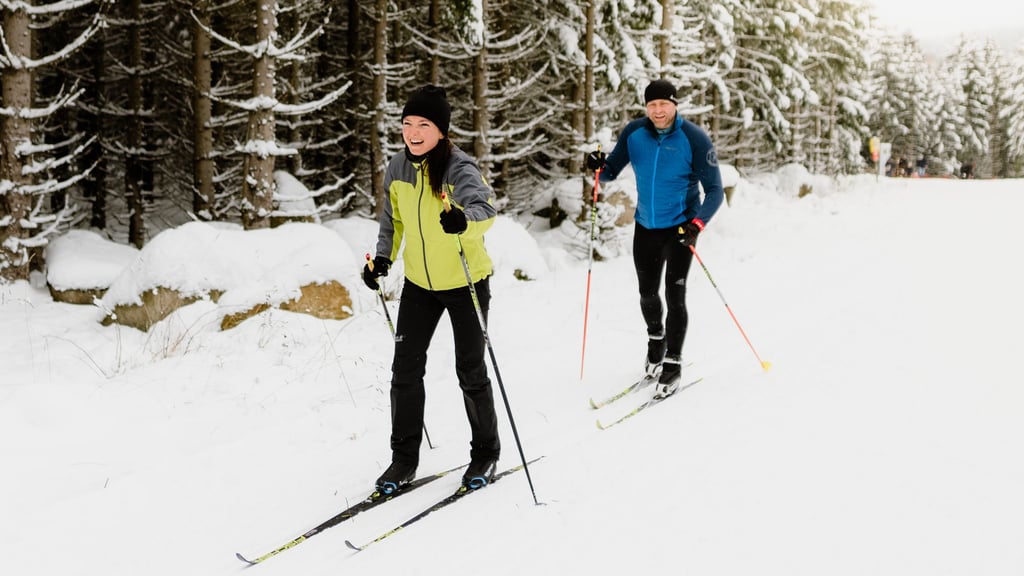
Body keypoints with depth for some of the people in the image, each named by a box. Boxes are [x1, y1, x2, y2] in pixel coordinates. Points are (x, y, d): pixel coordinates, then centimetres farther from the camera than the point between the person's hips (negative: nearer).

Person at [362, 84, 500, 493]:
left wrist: (465, 220, -62)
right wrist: (383, 258, -1)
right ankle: (404, 458, 18)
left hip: (466, 282, -5)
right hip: (419, 283, 5)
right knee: (405, 368, 4)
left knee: (470, 371, 3)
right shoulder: (397, 168, -4)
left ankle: (485, 452, 24)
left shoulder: (459, 167, -22)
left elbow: (485, 208, -40)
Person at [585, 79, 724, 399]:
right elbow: (612, 172, 2)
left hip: (680, 227, -4)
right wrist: (600, 166, -21)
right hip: (645, 226, 4)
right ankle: (656, 339, 45)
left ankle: (673, 363, 7)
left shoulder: (694, 138, -17)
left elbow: (714, 190, -14)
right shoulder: (634, 133, -7)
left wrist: (698, 222, -30)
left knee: (675, 295, -7)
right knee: (647, 292, 16)